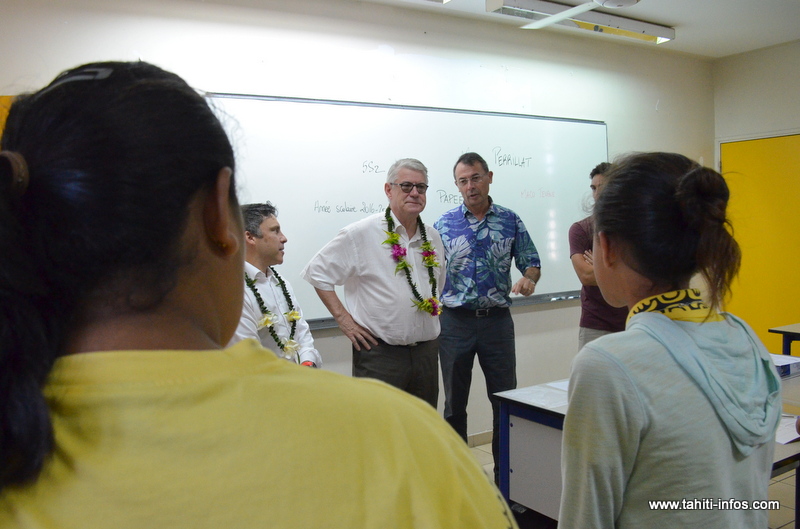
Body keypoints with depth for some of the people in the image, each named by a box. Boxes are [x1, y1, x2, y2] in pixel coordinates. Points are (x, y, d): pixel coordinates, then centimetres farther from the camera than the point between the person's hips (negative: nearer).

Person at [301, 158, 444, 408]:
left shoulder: (433, 238, 10)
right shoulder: (362, 233, -8)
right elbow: (316, 271, -4)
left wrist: (434, 309, 13)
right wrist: (343, 317, -8)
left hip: (427, 352, 6)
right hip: (380, 353, -6)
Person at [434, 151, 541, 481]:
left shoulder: (510, 221, 3)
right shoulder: (444, 224, 2)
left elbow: (532, 264, 6)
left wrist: (528, 279, -16)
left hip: (497, 320, 0)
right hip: (455, 321, 0)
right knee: (454, 403, 9)